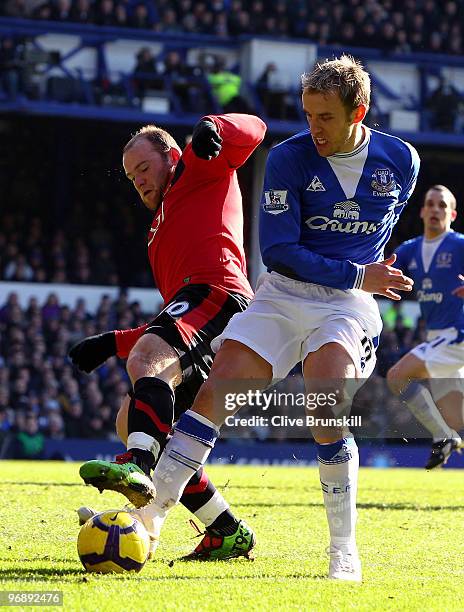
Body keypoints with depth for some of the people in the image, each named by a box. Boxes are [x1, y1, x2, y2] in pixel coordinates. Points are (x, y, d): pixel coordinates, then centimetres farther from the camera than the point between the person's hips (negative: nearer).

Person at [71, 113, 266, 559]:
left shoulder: (202, 168, 21)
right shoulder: (161, 233, 41)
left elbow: (253, 130, 0)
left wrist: (212, 129, -19)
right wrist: (111, 344, 31)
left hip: (217, 292, -10)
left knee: (146, 359, -35)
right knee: (131, 423, 8)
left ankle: (137, 467, -64)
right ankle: (227, 533, 6)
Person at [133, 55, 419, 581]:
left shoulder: (401, 161, 0)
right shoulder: (289, 158, -6)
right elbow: (278, 249, -10)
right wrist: (356, 275, -12)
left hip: (349, 304, -1)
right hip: (282, 294, 1)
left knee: (326, 409, -24)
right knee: (214, 393, -15)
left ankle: (344, 551, -10)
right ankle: (147, 516, -11)